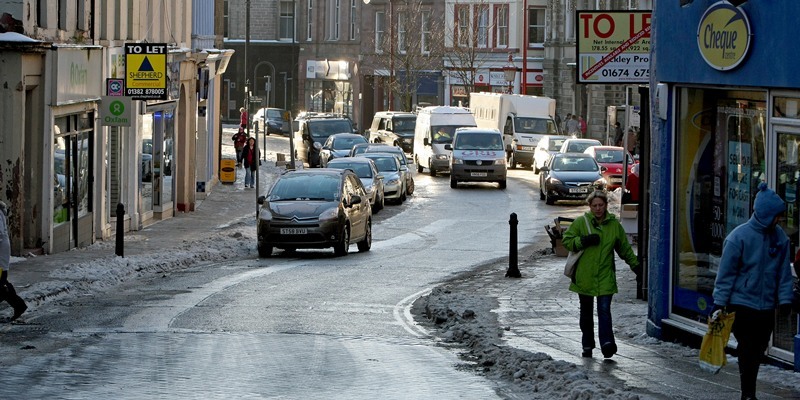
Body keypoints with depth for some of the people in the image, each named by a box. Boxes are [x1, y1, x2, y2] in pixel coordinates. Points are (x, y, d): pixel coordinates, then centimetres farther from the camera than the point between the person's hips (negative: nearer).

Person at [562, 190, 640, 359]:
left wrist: (636, 266, 17)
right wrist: (583, 241, -15)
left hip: (605, 276, 0)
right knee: (586, 312, 11)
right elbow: (566, 240, 0)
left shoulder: (614, 224, 6)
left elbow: (625, 249, 17)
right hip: (584, 276, 0)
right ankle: (587, 345, 22)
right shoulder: (581, 222, 0)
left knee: (604, 310, -13)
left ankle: (607, 342, -22)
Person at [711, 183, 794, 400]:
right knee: (747, 350, -4)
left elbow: (784, 272, 8)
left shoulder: (780, 237, 0)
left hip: (767, 307, 5)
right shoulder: (740, 236, -13)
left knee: (758, 351, 11)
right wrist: (719, 303, -9)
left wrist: (785, 299, 3)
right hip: (742, 305, -5)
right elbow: (726, 273, -9)